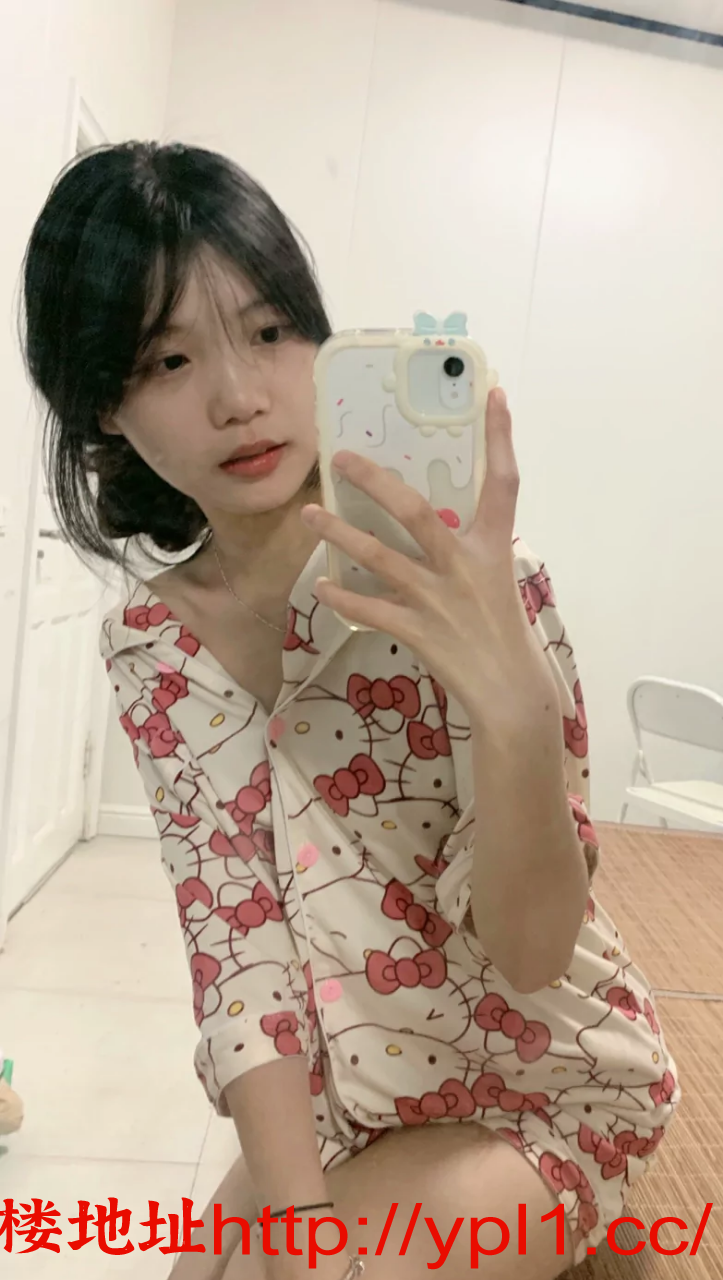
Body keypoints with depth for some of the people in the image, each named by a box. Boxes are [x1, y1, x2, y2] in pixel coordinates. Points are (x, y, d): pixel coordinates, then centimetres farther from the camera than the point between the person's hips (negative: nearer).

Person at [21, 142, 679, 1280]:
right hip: (336, 1098, 3)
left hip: (542, 1080, -2)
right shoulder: (150, 642, -9)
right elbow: (236, 938, -10)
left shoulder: (463, 582, -23)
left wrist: (515, 705, -42)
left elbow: (531, 950, -23)